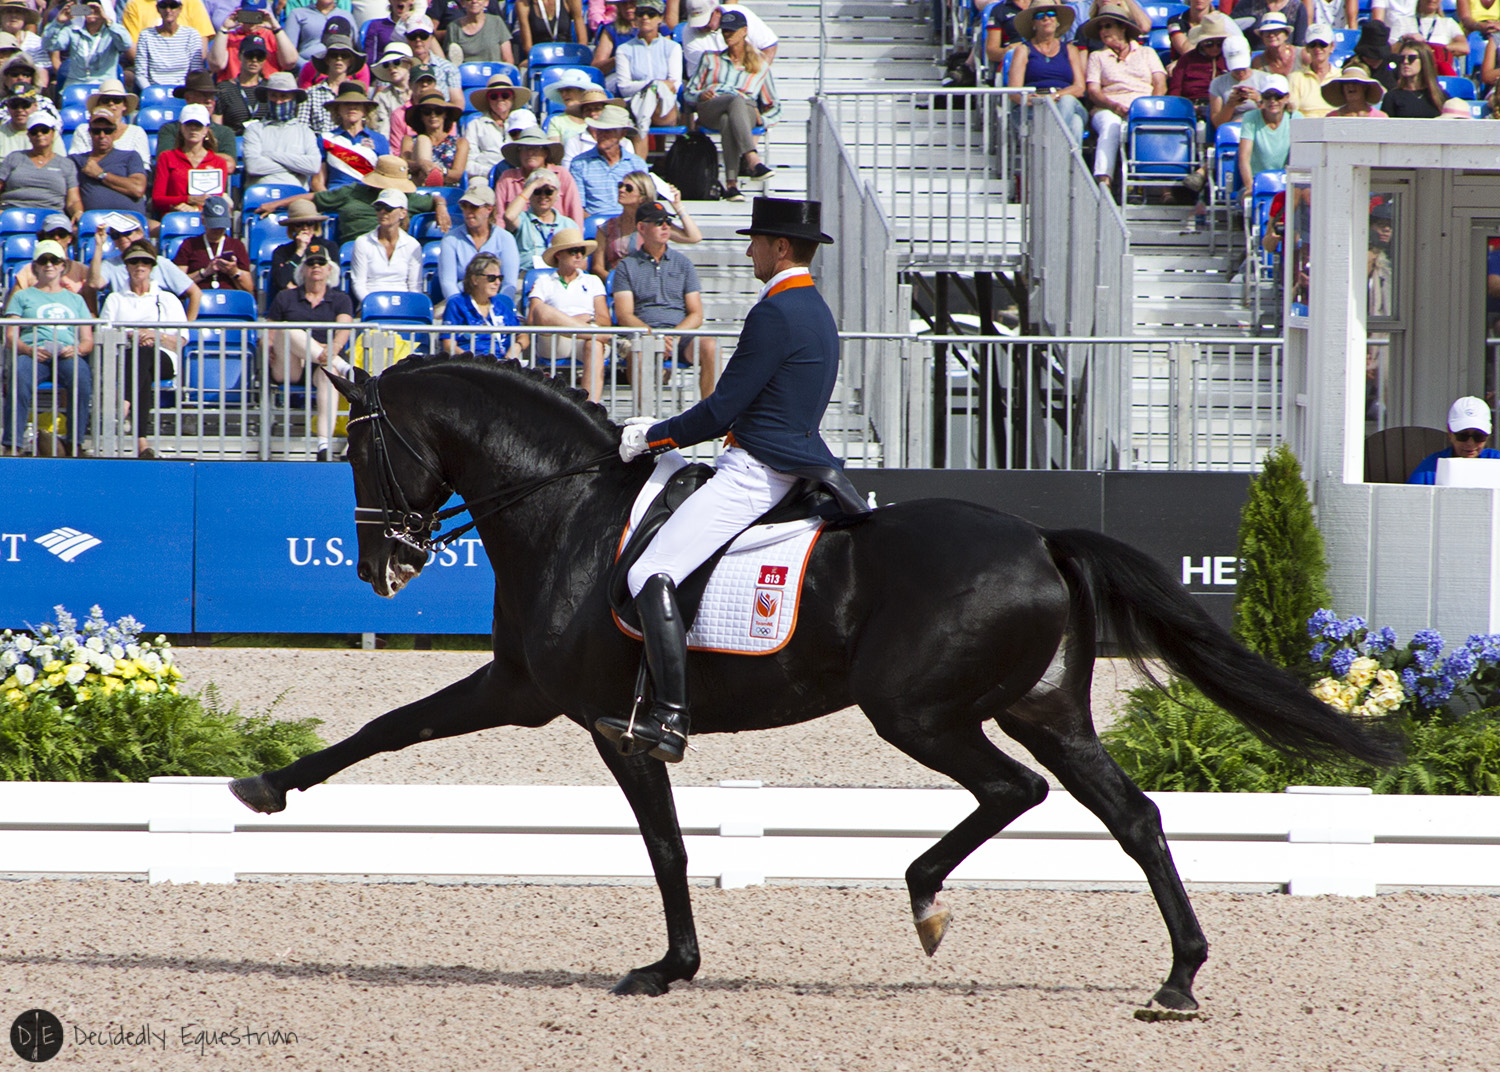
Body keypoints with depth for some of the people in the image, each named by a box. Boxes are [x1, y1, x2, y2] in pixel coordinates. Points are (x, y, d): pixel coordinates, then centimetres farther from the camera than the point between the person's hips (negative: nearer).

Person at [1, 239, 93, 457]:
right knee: (21, 377, -39)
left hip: (67, 355, 1)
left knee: (82, 377, -36)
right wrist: (29, 350, -12)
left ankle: (75, 444, -32)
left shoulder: (75, 300, 29)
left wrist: (77, 349, -5)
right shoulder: (23, 296, 23)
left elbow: (88, 340, 20)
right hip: (32, 355, -1)